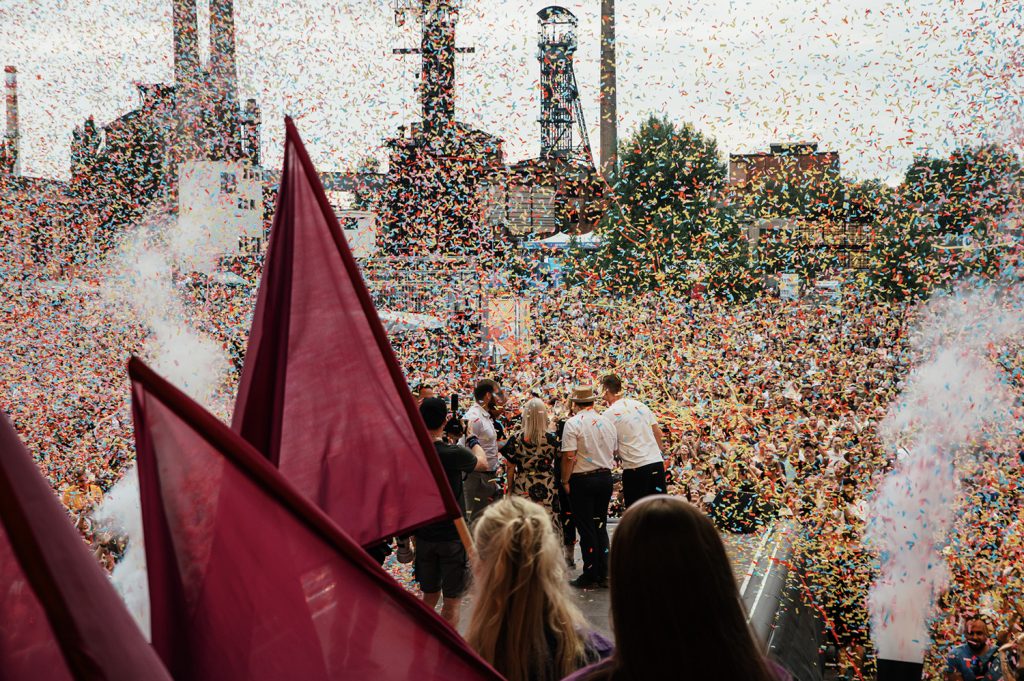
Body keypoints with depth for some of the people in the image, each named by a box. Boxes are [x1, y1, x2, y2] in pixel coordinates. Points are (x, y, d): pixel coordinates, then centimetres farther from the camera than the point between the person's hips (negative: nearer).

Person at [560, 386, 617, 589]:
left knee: (586, 528, 1)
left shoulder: (573, 423, -12)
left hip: (582, 480, -6)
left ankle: (590, 576, 7)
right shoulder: (607, 422, 7)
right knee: (600, 526, 14)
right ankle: (604, 574, 16)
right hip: (605, 477, 6)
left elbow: (569, 456, -16)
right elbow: (613, 452, 12)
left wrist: (565, 481, -8)